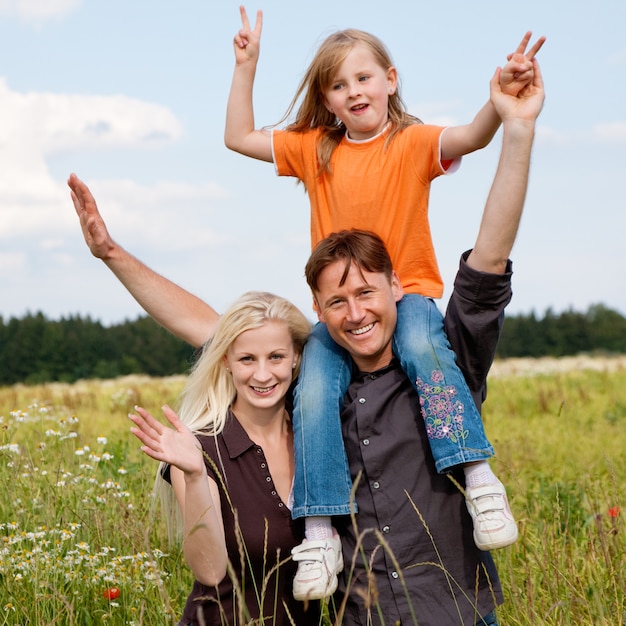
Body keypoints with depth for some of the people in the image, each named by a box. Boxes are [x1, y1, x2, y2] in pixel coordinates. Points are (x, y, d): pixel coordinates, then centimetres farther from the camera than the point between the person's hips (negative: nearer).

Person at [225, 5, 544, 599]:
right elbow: (238, 137, 15)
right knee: (313, 394, -24)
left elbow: (471, 137, -21)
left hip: (408, 293, -3)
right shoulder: (312, 149, 10)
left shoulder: (413, 143, -2)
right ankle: (319, 534, -25)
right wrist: (246, 65, 7)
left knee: (423, 349, -37)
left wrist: (502, 98, -41)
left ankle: (480, 478, -38)